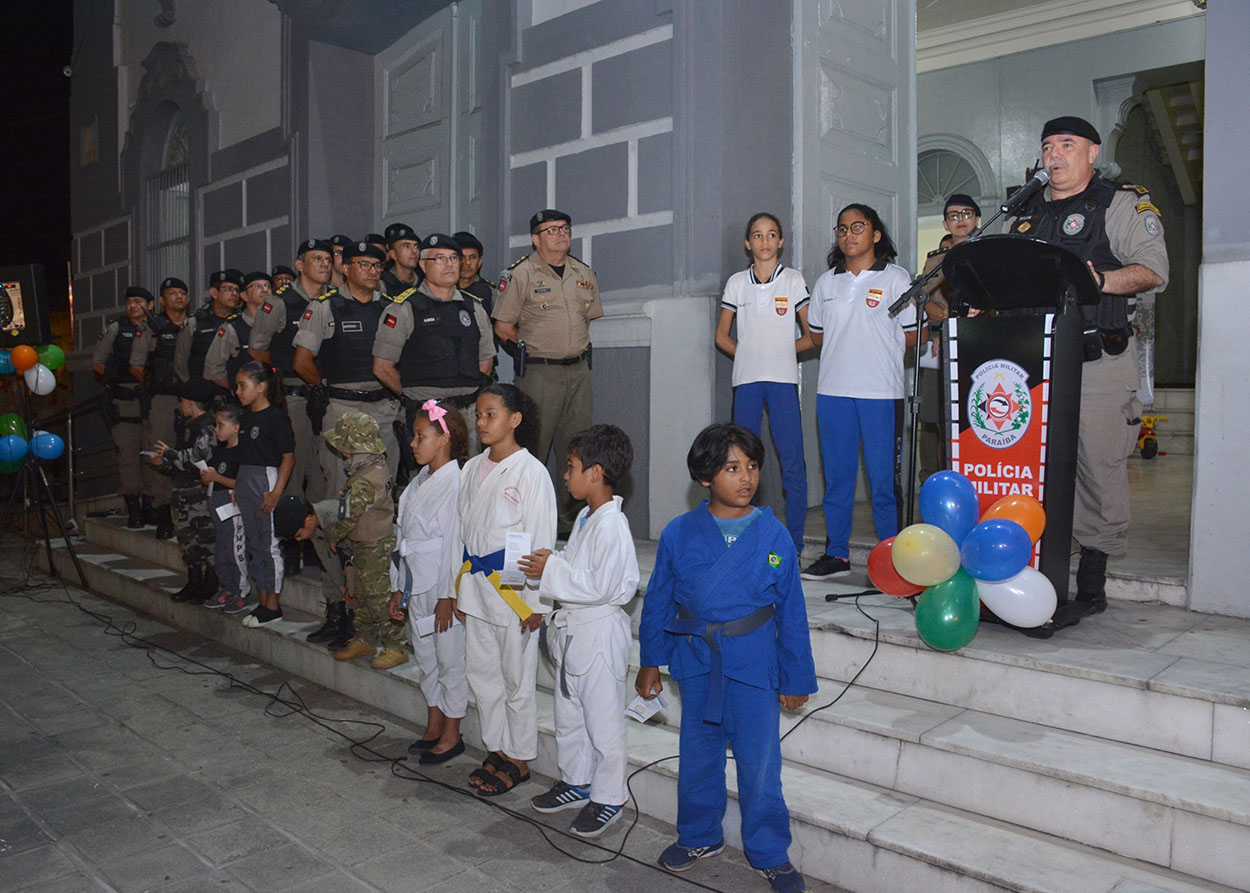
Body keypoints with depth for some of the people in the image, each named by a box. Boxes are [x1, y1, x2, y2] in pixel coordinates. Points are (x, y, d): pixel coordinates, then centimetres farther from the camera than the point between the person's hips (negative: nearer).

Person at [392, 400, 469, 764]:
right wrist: (398, 589, 16)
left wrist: (448, 596, -18)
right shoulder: (418, 483, 10)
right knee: (426, 658, 17)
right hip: (417, 587, 9)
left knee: (450, 660, 4)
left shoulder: (456, 483, -17)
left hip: (444, 590, -8)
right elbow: (403, 538, 14)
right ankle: (434, 726, 32)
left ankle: (451, 735, 18)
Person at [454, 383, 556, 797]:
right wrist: (458, 587, 13)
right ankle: (496, 749, 30)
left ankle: (519, 759, 20)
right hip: (476, 585, 7)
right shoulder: (471, 469, 8)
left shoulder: (531, 472, -12)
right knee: (481, 671, 14)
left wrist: (535, 599, -14)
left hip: (513, 588, -7)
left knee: (516, 676, 4)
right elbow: (461, 529, 14)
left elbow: (540, 538, -13)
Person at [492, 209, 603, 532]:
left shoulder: (585, 274, 13)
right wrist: (532, 349, 3)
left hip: (578, 370, 5)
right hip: (538, 372, -5)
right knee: (532, 449, -4)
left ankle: (571, 519, 15)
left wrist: (571, 346, 14)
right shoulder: (519, 274, -3)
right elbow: (503, 326, -1)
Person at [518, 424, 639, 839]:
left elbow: (600, 587, -26)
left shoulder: (612, 526, -23)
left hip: (600, 633, -10)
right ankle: (576, 782, 37)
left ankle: (608, 798, 19)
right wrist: (552, 561, 1)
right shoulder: (586, 516, 8)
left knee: (603, 719, 4)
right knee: (568, 713, 21)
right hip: (573, 629, 10)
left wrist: (552, 570, -20)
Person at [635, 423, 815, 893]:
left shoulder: (774, 536, -6)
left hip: (754, 665, -1)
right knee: (698, 757, 16)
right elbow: (658, 601, 6)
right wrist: (649, 661, 9)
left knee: (759, 762, 6)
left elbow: (791, 612, 1)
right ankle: (699, 836, 39)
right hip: (697, 664, 2)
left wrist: (796, 679, 4)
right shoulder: (679, 534, -4)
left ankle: (770, 853, 27)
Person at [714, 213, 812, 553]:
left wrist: (780, 352, 2)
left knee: (792, 460, -5)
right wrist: (750, 355, 6)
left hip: (783, 379, -2)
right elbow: (722, 336, 15)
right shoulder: (736, 283, 11)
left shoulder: (794, 280, 6)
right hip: (746, 379, 2)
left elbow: (811, 336, 7)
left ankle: (793, 542, 2)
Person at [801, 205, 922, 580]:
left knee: (884, 477, -2)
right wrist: (848, 345, 9)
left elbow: (912, 336, 3)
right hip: (833, 390, 4)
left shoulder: (895, 278, 4)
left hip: (881, 392, -4)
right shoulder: (826, 282, 15)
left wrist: (879, 345, 0)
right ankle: (837, 553, 16)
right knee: (836, 475, 7)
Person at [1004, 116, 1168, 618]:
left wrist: (1097, 280, -25)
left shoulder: (1125, 204, 5)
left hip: (1098, 360, -5)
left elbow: (1153, 270, -7)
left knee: (1097, 469, -5)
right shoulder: (1023, 215, 22)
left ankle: (1091, 587, 3)